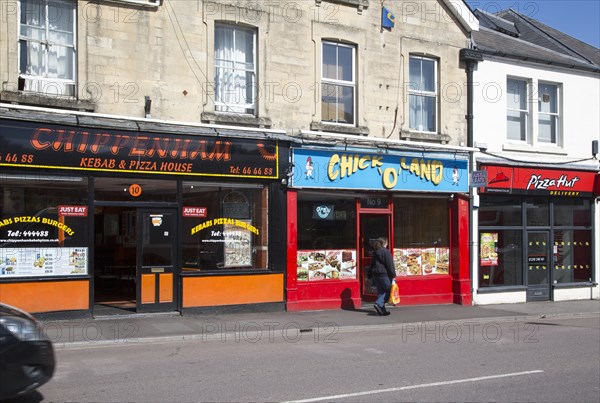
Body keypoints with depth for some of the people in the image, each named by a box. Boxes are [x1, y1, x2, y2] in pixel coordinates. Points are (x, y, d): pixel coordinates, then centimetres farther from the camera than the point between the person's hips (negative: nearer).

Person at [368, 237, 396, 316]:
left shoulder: (374, 252, 13)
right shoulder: (386, 252, -9)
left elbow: (371, 265, 18)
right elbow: (390, 265, -12)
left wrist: (371, 275, 23)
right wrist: (393, 275, -8)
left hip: (375, 275, 7)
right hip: (384, 275, -7)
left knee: (380, 292, 11)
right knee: (388, 290, 2)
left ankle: (382, 310, 9)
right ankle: (379, 304, -16)